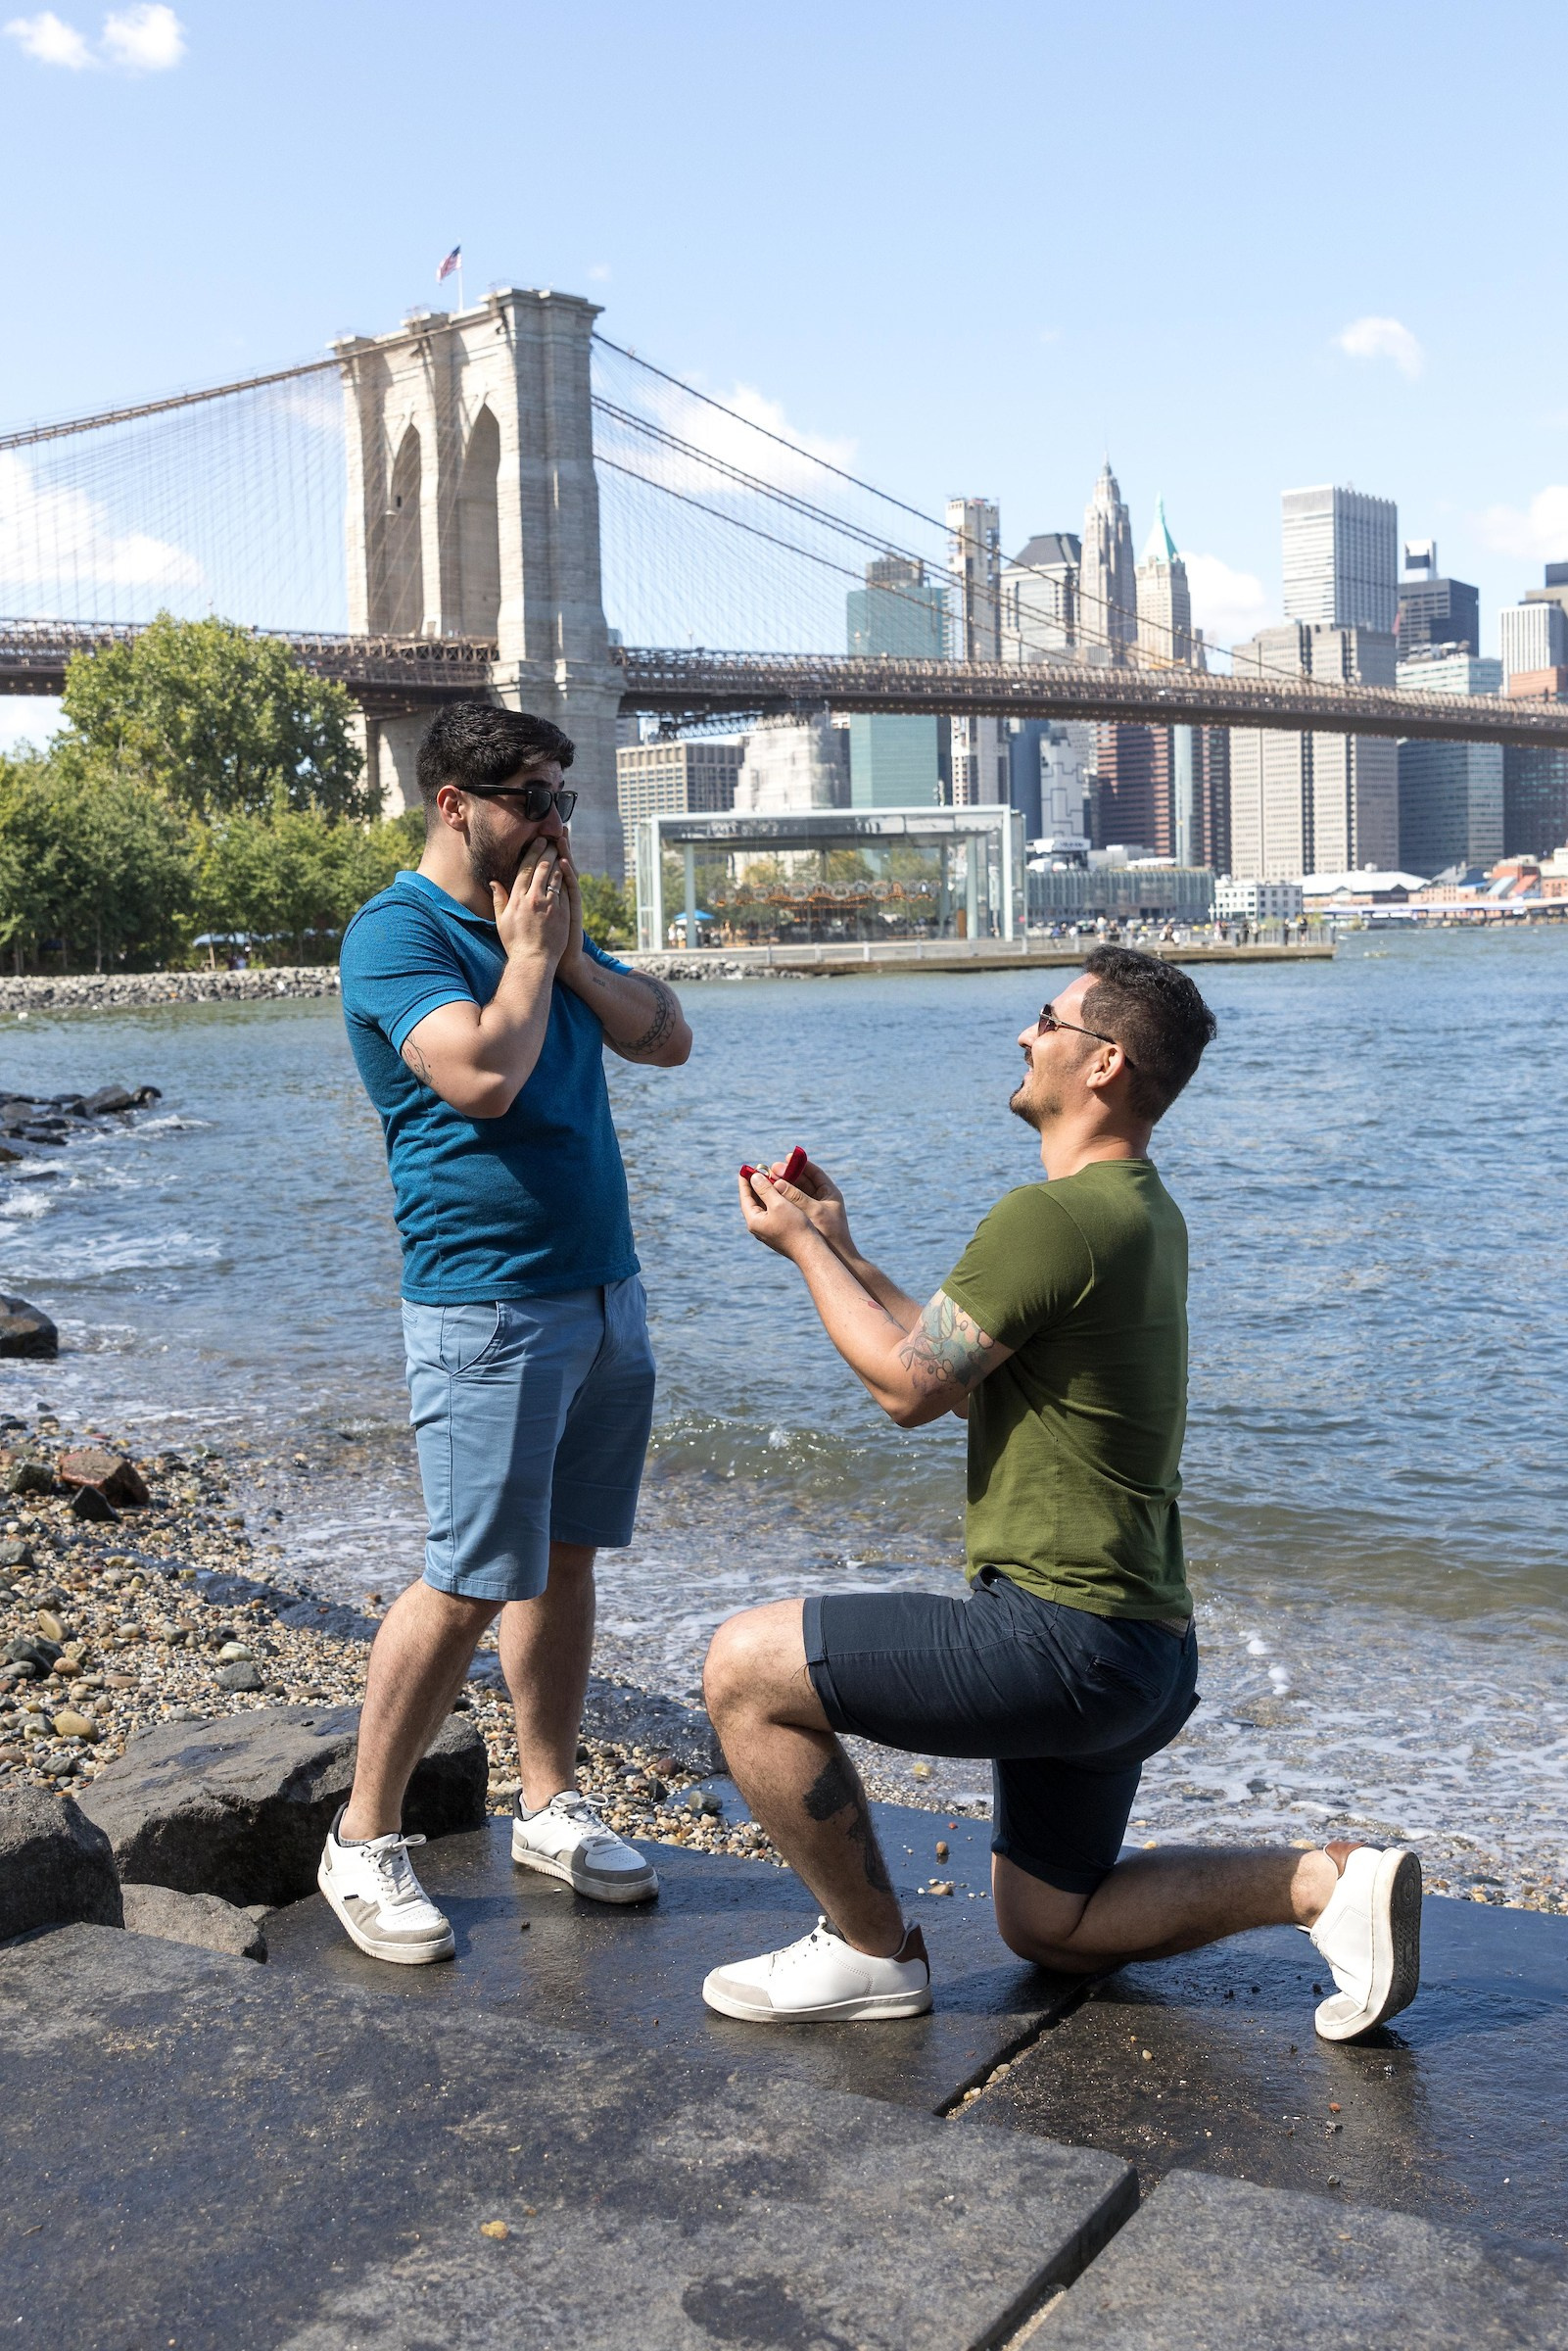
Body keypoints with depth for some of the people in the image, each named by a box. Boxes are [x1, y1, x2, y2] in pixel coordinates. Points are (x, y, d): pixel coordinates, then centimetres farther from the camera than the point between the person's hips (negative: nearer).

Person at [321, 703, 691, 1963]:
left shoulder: (547, 922, 16)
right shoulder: (397, 932, -10)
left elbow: (667, 1038, 11)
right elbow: (480, 1076, -25)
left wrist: (568, 950, -1)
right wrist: (529, 951, -11)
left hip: (604, 1290, 8)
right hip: (487, 1304, -8)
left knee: (565, 1554, 12)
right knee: (472, 1582, -7)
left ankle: (549, 1802, 24)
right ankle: (364, 1841, 7)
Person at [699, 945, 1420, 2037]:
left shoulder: (1052, 1217, -19)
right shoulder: (1143, 1210, 13)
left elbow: (909, 1386, -15)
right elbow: (968, 1371, 18)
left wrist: (802, 1247, -2)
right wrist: (841, 1249, 16)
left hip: (1059, 1633, -10)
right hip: (1141, 1647, 10)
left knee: (746, 1665, -8)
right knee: (1051, 1928, 24)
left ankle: (871, 1950, 5)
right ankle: (1325, 1881, 11)